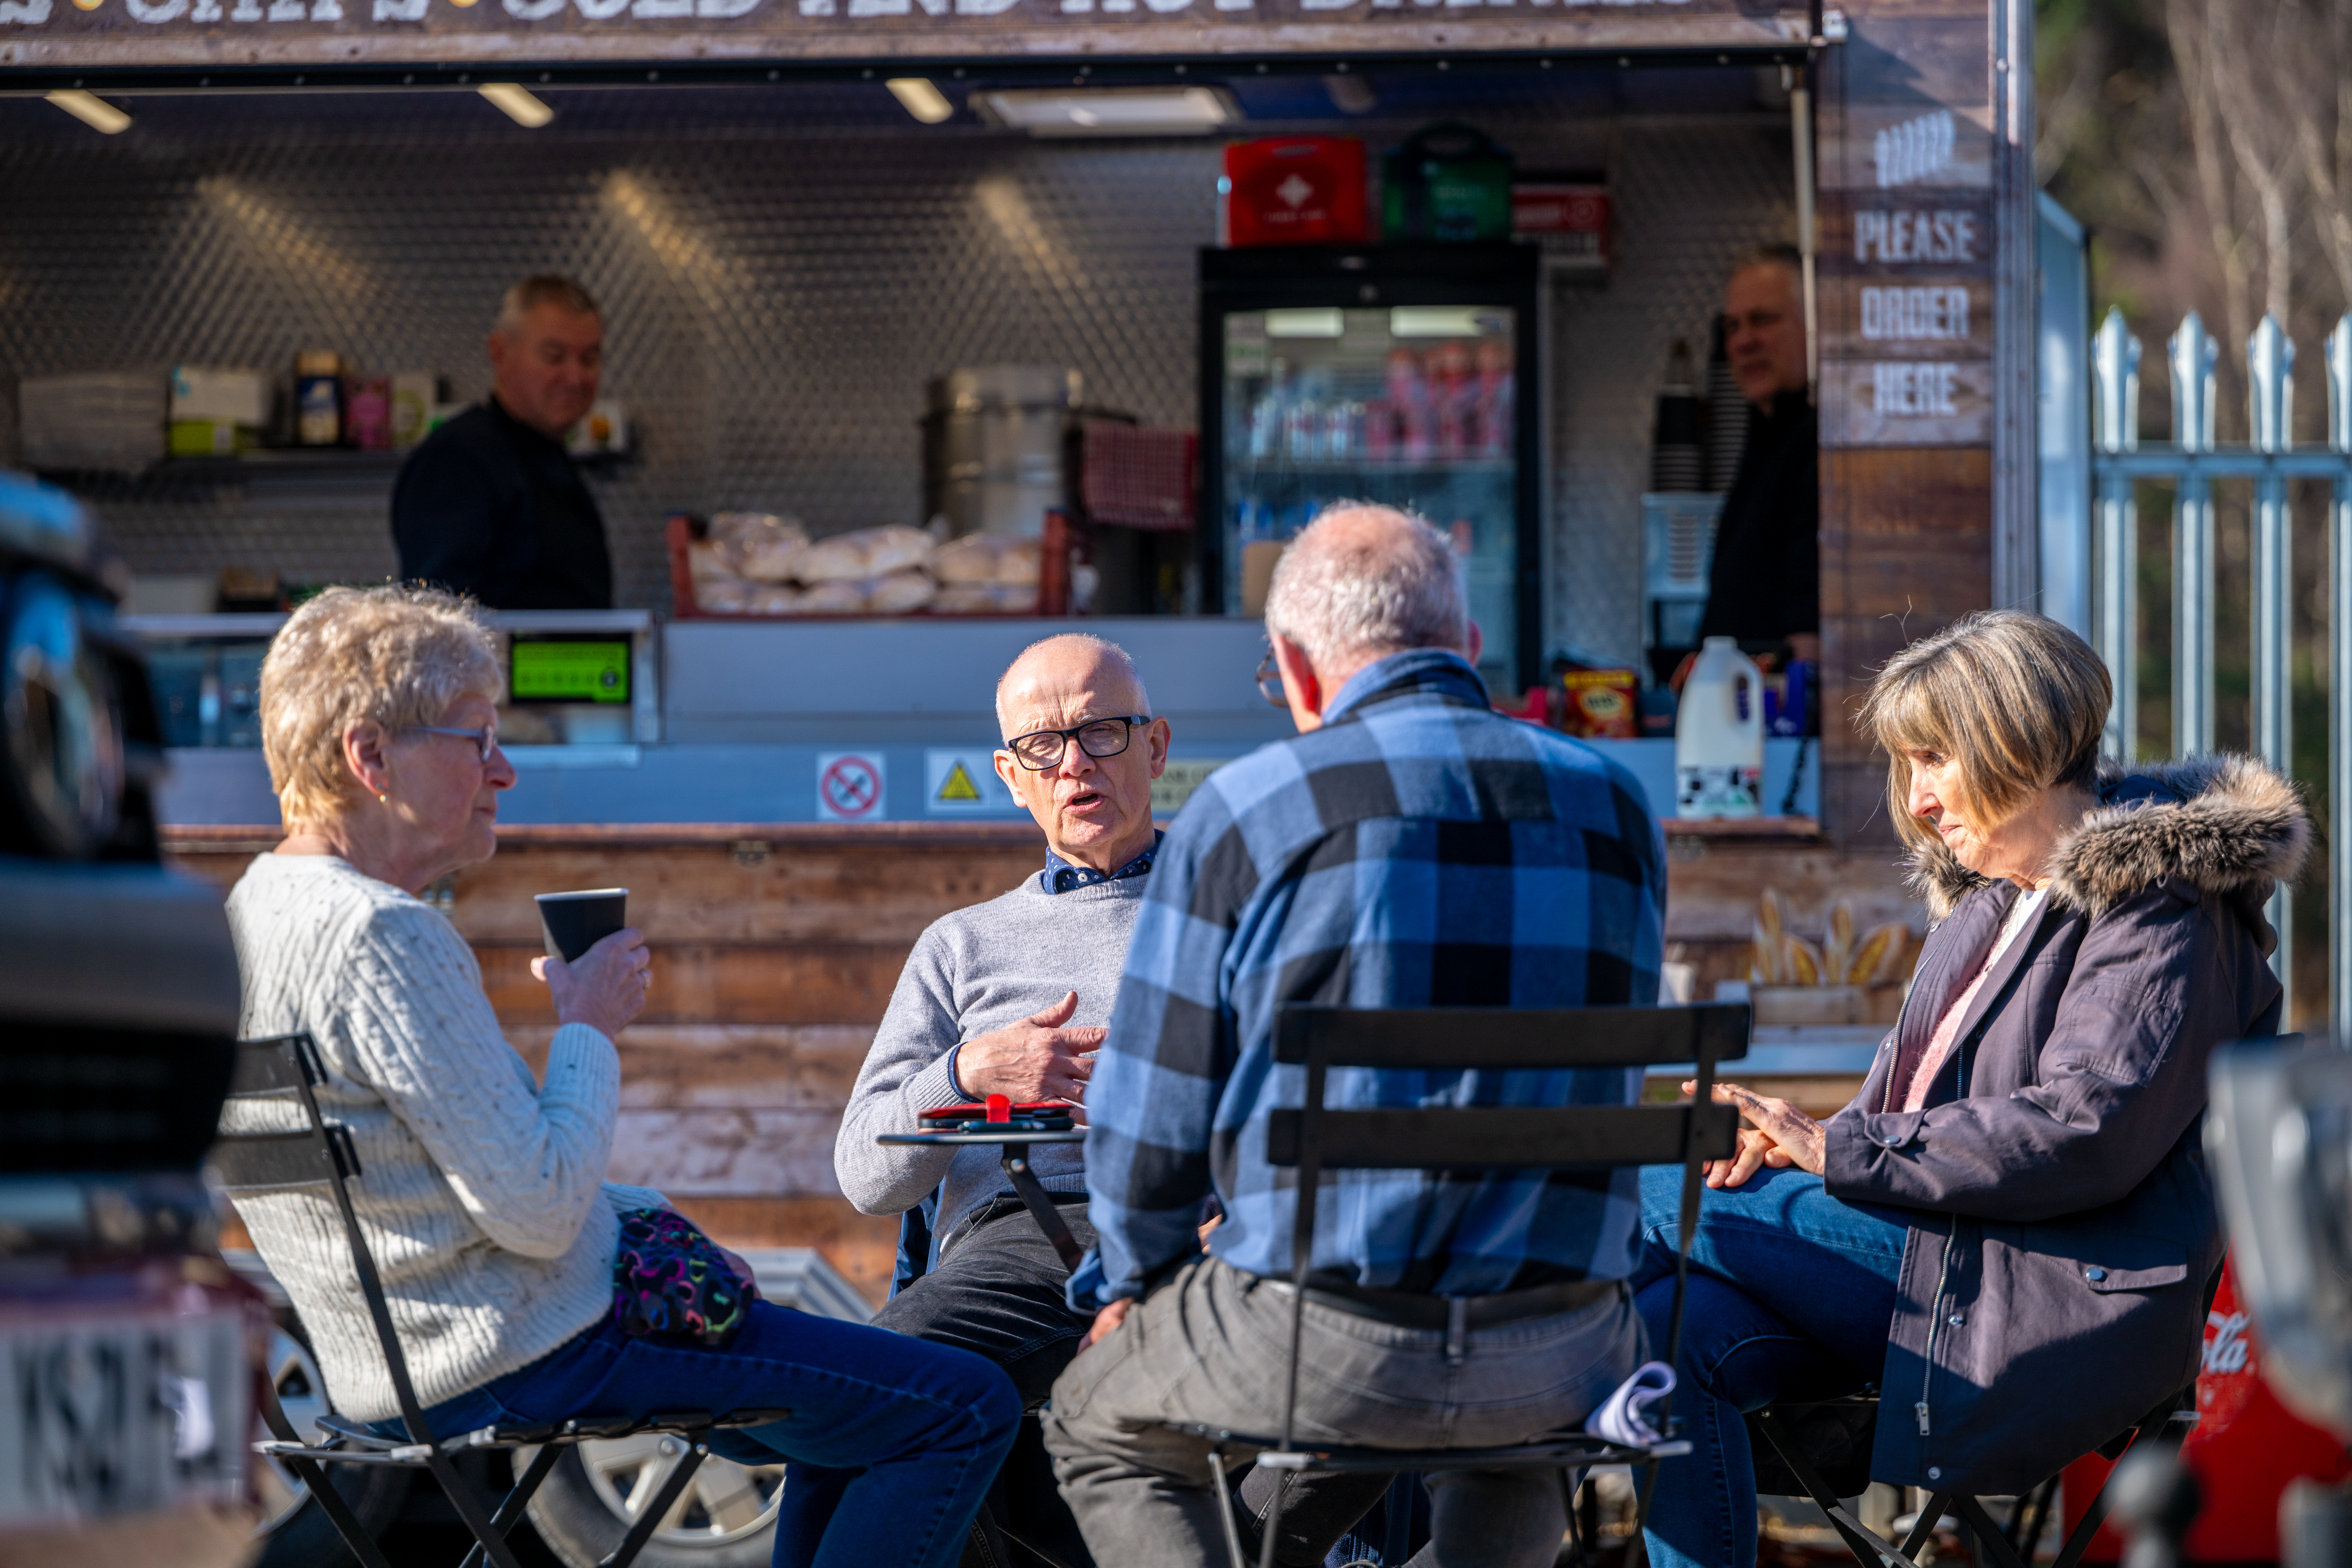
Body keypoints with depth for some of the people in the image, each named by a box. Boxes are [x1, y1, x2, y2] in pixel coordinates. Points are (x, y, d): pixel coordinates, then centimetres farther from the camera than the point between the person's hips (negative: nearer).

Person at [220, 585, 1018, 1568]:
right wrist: (589, 1030, -10)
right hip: (533, 1359, -11)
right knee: (967, 1411, -8)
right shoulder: (382, 937, -23)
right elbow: (540, 1211, -25)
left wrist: (650, 1224, 15)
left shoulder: (255, 911, 10)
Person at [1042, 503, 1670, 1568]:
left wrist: (1129, 1286, 19)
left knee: (1095, 1424, 27)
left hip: (1325, 1353, -4)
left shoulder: (1241, 811, -5)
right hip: (1561, 1357, 4)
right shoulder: (1614, 806, 7)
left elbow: (1149, 1124, -1)